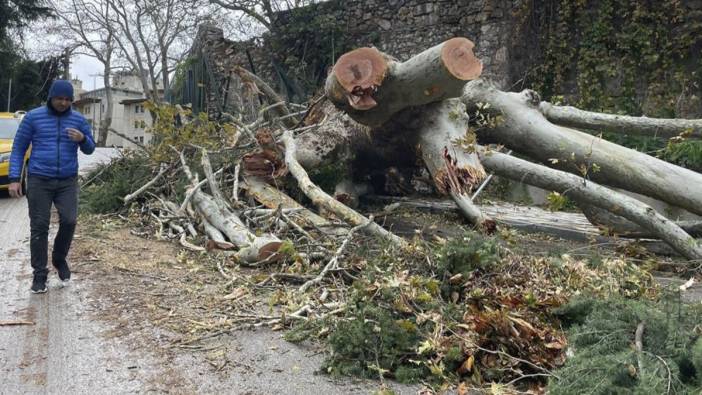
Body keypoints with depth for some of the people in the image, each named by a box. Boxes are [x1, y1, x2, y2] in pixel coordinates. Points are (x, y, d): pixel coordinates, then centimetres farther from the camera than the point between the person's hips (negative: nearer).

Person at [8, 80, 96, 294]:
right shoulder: (33, 117, 0)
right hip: (39, 180, -1)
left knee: (69, 221, -10)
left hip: (67, 181, 1)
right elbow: (18, 148, 3)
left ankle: (59, 258, 18)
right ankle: (39, 274, 10)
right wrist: (14, 178, -5)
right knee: (39, 227, 0)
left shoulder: (79, 119, 5)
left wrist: (82, 139, -13)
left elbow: (90, 149, 11)